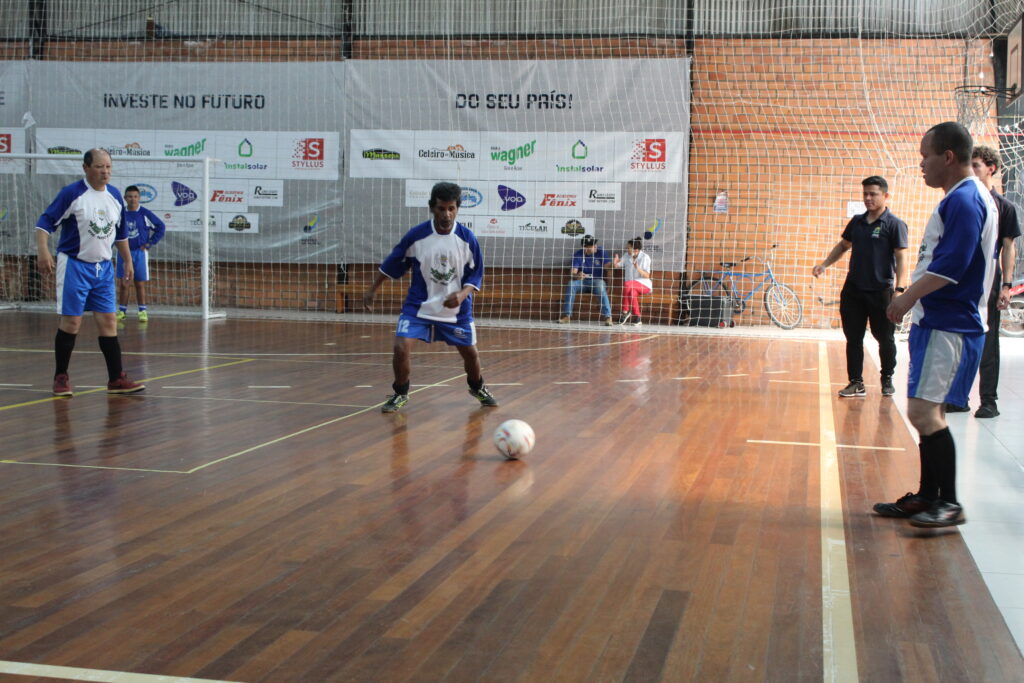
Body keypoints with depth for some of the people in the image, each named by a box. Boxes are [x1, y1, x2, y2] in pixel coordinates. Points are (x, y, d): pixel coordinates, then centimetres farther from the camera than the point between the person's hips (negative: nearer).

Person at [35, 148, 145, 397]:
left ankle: (116, 379, 4)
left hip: (104, 268, 5)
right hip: (74, 265, -5)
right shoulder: (72, 194, -10)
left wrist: (128, 260, 20)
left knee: (108, 322, 2)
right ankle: (61, 377, 11)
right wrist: (43, 251, -26)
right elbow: (45, 222, -13)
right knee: (71, 323, -3)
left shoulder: (115, 196, 7)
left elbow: (120, 232, 19)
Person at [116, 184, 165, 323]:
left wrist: (150, 243, -2)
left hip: (140, 252, -2)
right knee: (123, 284, 4)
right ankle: (122, 311, 13)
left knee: (140, 284, 2)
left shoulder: (145, 213, -5)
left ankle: (142, 311, 10)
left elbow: (160, 227, 2)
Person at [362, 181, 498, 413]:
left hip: (456, 308, 1)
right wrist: (372, 290, 6)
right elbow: (392, 264, 0)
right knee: (401, 348, -17)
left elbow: (475, 275, -3)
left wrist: (462, 294, -22)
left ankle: (477, 387, 43)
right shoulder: (416, 235, -13)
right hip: (418, 305, -1)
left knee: (470, 352, 11)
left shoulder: (467, 238, -11)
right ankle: (400, 393, 9)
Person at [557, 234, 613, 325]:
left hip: (597, 281, -2)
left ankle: (607, 316, -38)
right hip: (582, 282, 2)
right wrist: (577, 276, -36)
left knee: (601, 287, -36)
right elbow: (573, 273, -10)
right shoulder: (578, 254, -3)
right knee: (571, 284, -28)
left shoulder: (601, 253, -5)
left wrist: (608, 286, -25)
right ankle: (567, 315, -27)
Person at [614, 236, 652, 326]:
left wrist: (638, 269, -30)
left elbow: (647, 276, -12)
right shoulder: (627, 256, 8)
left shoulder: (645, 257, -7)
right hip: (631, 285, 4)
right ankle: (637, 319, -28)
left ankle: (625, 312, -25)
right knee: (632, 292, -33)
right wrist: (615, 262, -12)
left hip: (644, 284, -4)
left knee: (627, 284, -34)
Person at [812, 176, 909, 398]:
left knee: (885, 339, 7)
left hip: (880, 291, -5)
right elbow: (843, 245, 23)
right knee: (853, 338, 5)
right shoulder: (857, 221, 9)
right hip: (853, 290, 5)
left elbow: (901, 258, -11)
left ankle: (887, 379, 25)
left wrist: (899, 290, -20)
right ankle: (856, 383, 11)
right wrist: (824, 265, 10)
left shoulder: (894, 224, -7)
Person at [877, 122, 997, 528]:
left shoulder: (964, 200, -16)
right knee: (929, 411, 13)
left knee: (924, 411, -12)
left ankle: (950, 504, -5)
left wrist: (908, 298, -12)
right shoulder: (968, 197, 17)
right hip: (938, 321, 11)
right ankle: (928, 497, 20)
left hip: (947, 326, -11)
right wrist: (912, 299, 18)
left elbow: (950, 266, -23)